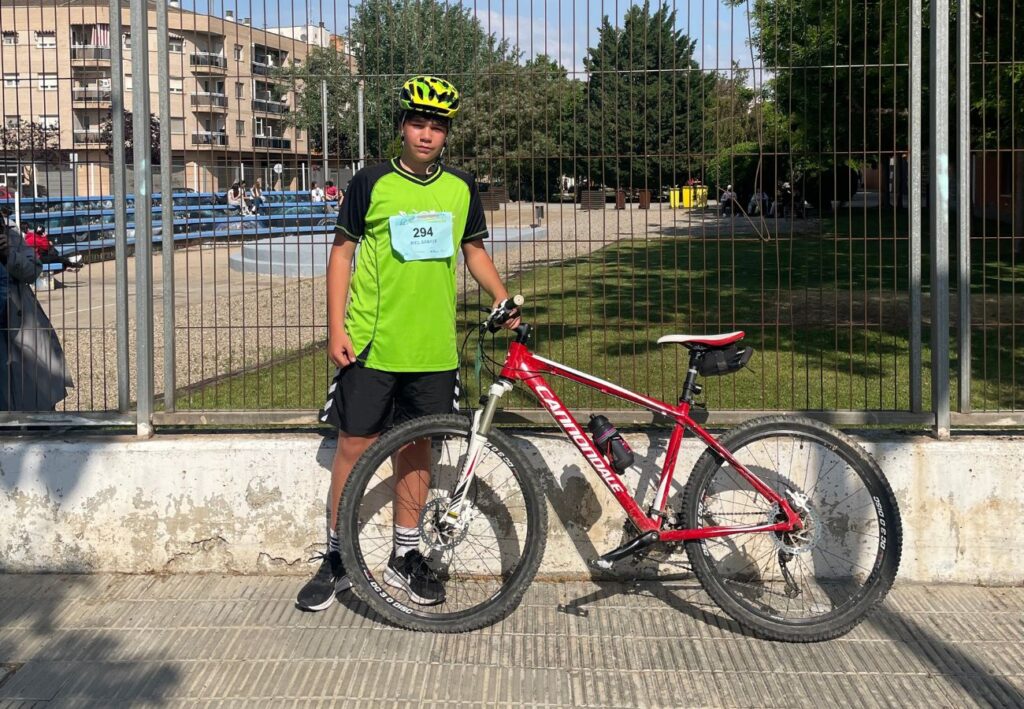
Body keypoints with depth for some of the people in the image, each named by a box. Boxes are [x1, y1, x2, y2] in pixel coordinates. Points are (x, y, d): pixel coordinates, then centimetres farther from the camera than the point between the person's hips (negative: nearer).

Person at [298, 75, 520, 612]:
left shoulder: (461, 189, 6)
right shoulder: (371, 183, -2)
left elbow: (473, 250, 18)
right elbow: (342, 252, 1)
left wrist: (504, 299, 3)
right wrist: (336, 329, -6)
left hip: (433, 347, 3)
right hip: (370, 344, -3)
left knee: (417, 448, 11)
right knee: (354, 445, 1)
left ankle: (405, 557, 23)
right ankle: (336, 558, 14)